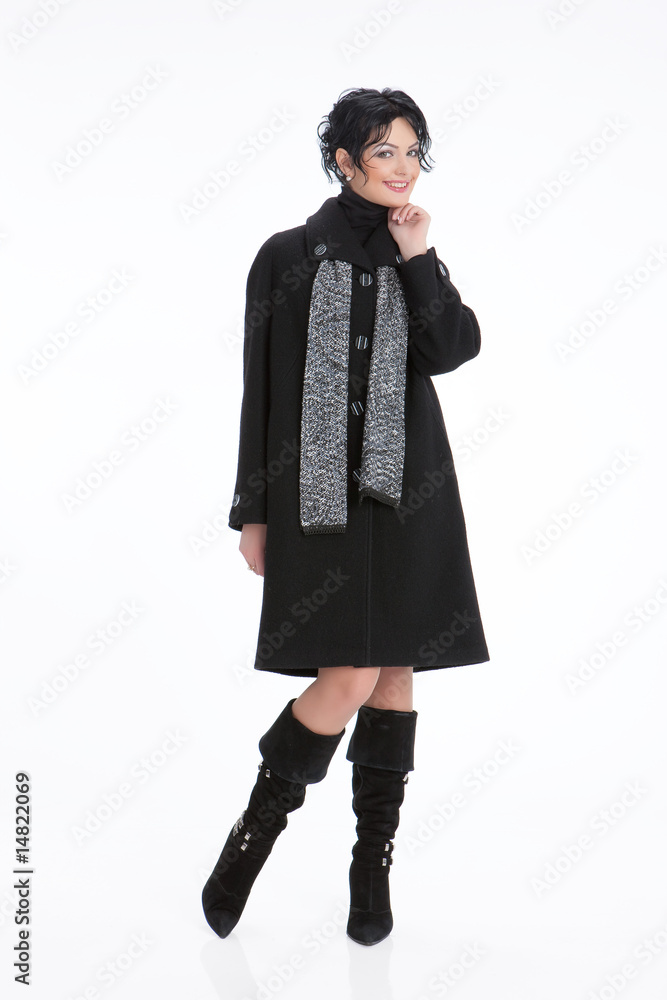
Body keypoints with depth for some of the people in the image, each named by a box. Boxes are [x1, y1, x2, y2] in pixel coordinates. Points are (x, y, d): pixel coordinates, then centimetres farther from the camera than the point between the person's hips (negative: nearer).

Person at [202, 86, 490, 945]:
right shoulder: (288, 256, 2)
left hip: (409, 489, 4)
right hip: (322, 492, -4)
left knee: (394, 671, 4)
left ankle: (374, 864, 17)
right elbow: (261, 388, 1)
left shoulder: (416, 259, 13)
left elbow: (453, 351, -3)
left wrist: (417, 259, -8)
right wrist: (253, 510, -1)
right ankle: (253, 834, 9)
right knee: (350, 677, -13)